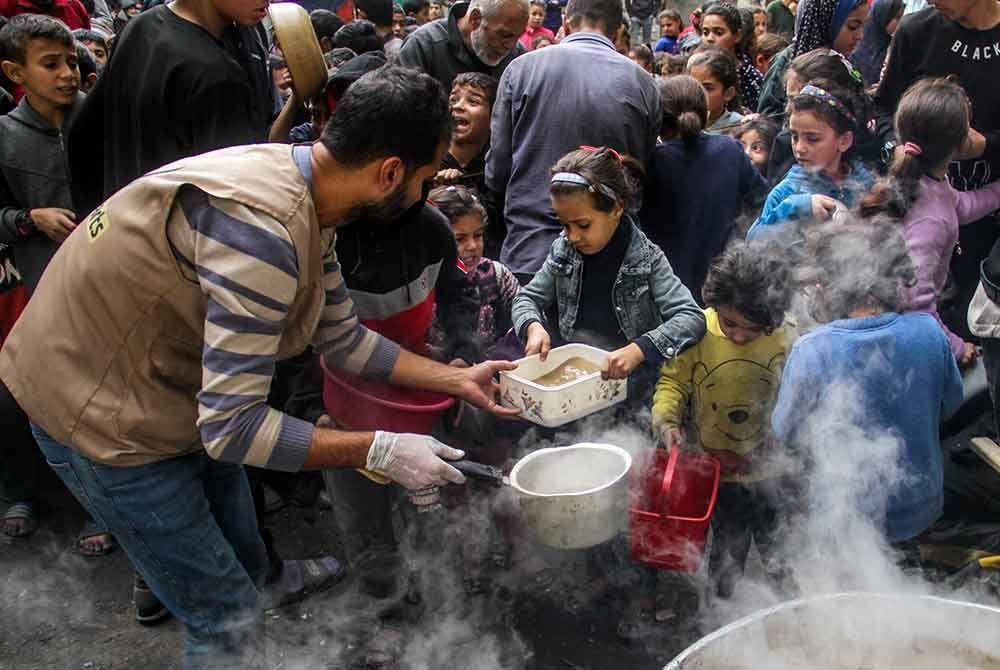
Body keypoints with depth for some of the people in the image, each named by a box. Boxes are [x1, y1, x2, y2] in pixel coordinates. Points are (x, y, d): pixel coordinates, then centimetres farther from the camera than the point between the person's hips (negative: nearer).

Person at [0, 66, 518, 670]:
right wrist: (381, 451, -26)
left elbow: (344, 340, 7)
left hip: (182, 396, 9)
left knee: (247, 566, 21)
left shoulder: (304, 196, -4)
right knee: (229, 621, 1)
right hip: (100, 412, -9)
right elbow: (233, 427, -33)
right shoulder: (262, 225, -35)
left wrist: (458, 379, 6)